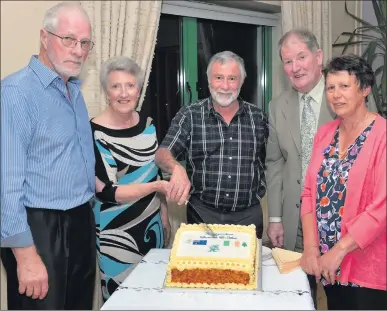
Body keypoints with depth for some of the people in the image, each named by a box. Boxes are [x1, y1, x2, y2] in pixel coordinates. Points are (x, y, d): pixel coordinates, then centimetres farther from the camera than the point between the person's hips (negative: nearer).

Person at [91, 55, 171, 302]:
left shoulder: (148, 124, 2)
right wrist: (157, 186, -25)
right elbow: (107, 192, -20)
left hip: (152, 224, 6)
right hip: (117, 233, -6)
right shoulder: (95, 134, -18)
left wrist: (164, 217, 13)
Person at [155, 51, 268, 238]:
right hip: (202, 215, -1)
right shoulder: (189, 116, -3)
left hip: (249, 216, 2)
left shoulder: (258, 117, 3)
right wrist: (176, 168, -34)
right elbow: (163, 154, -10)